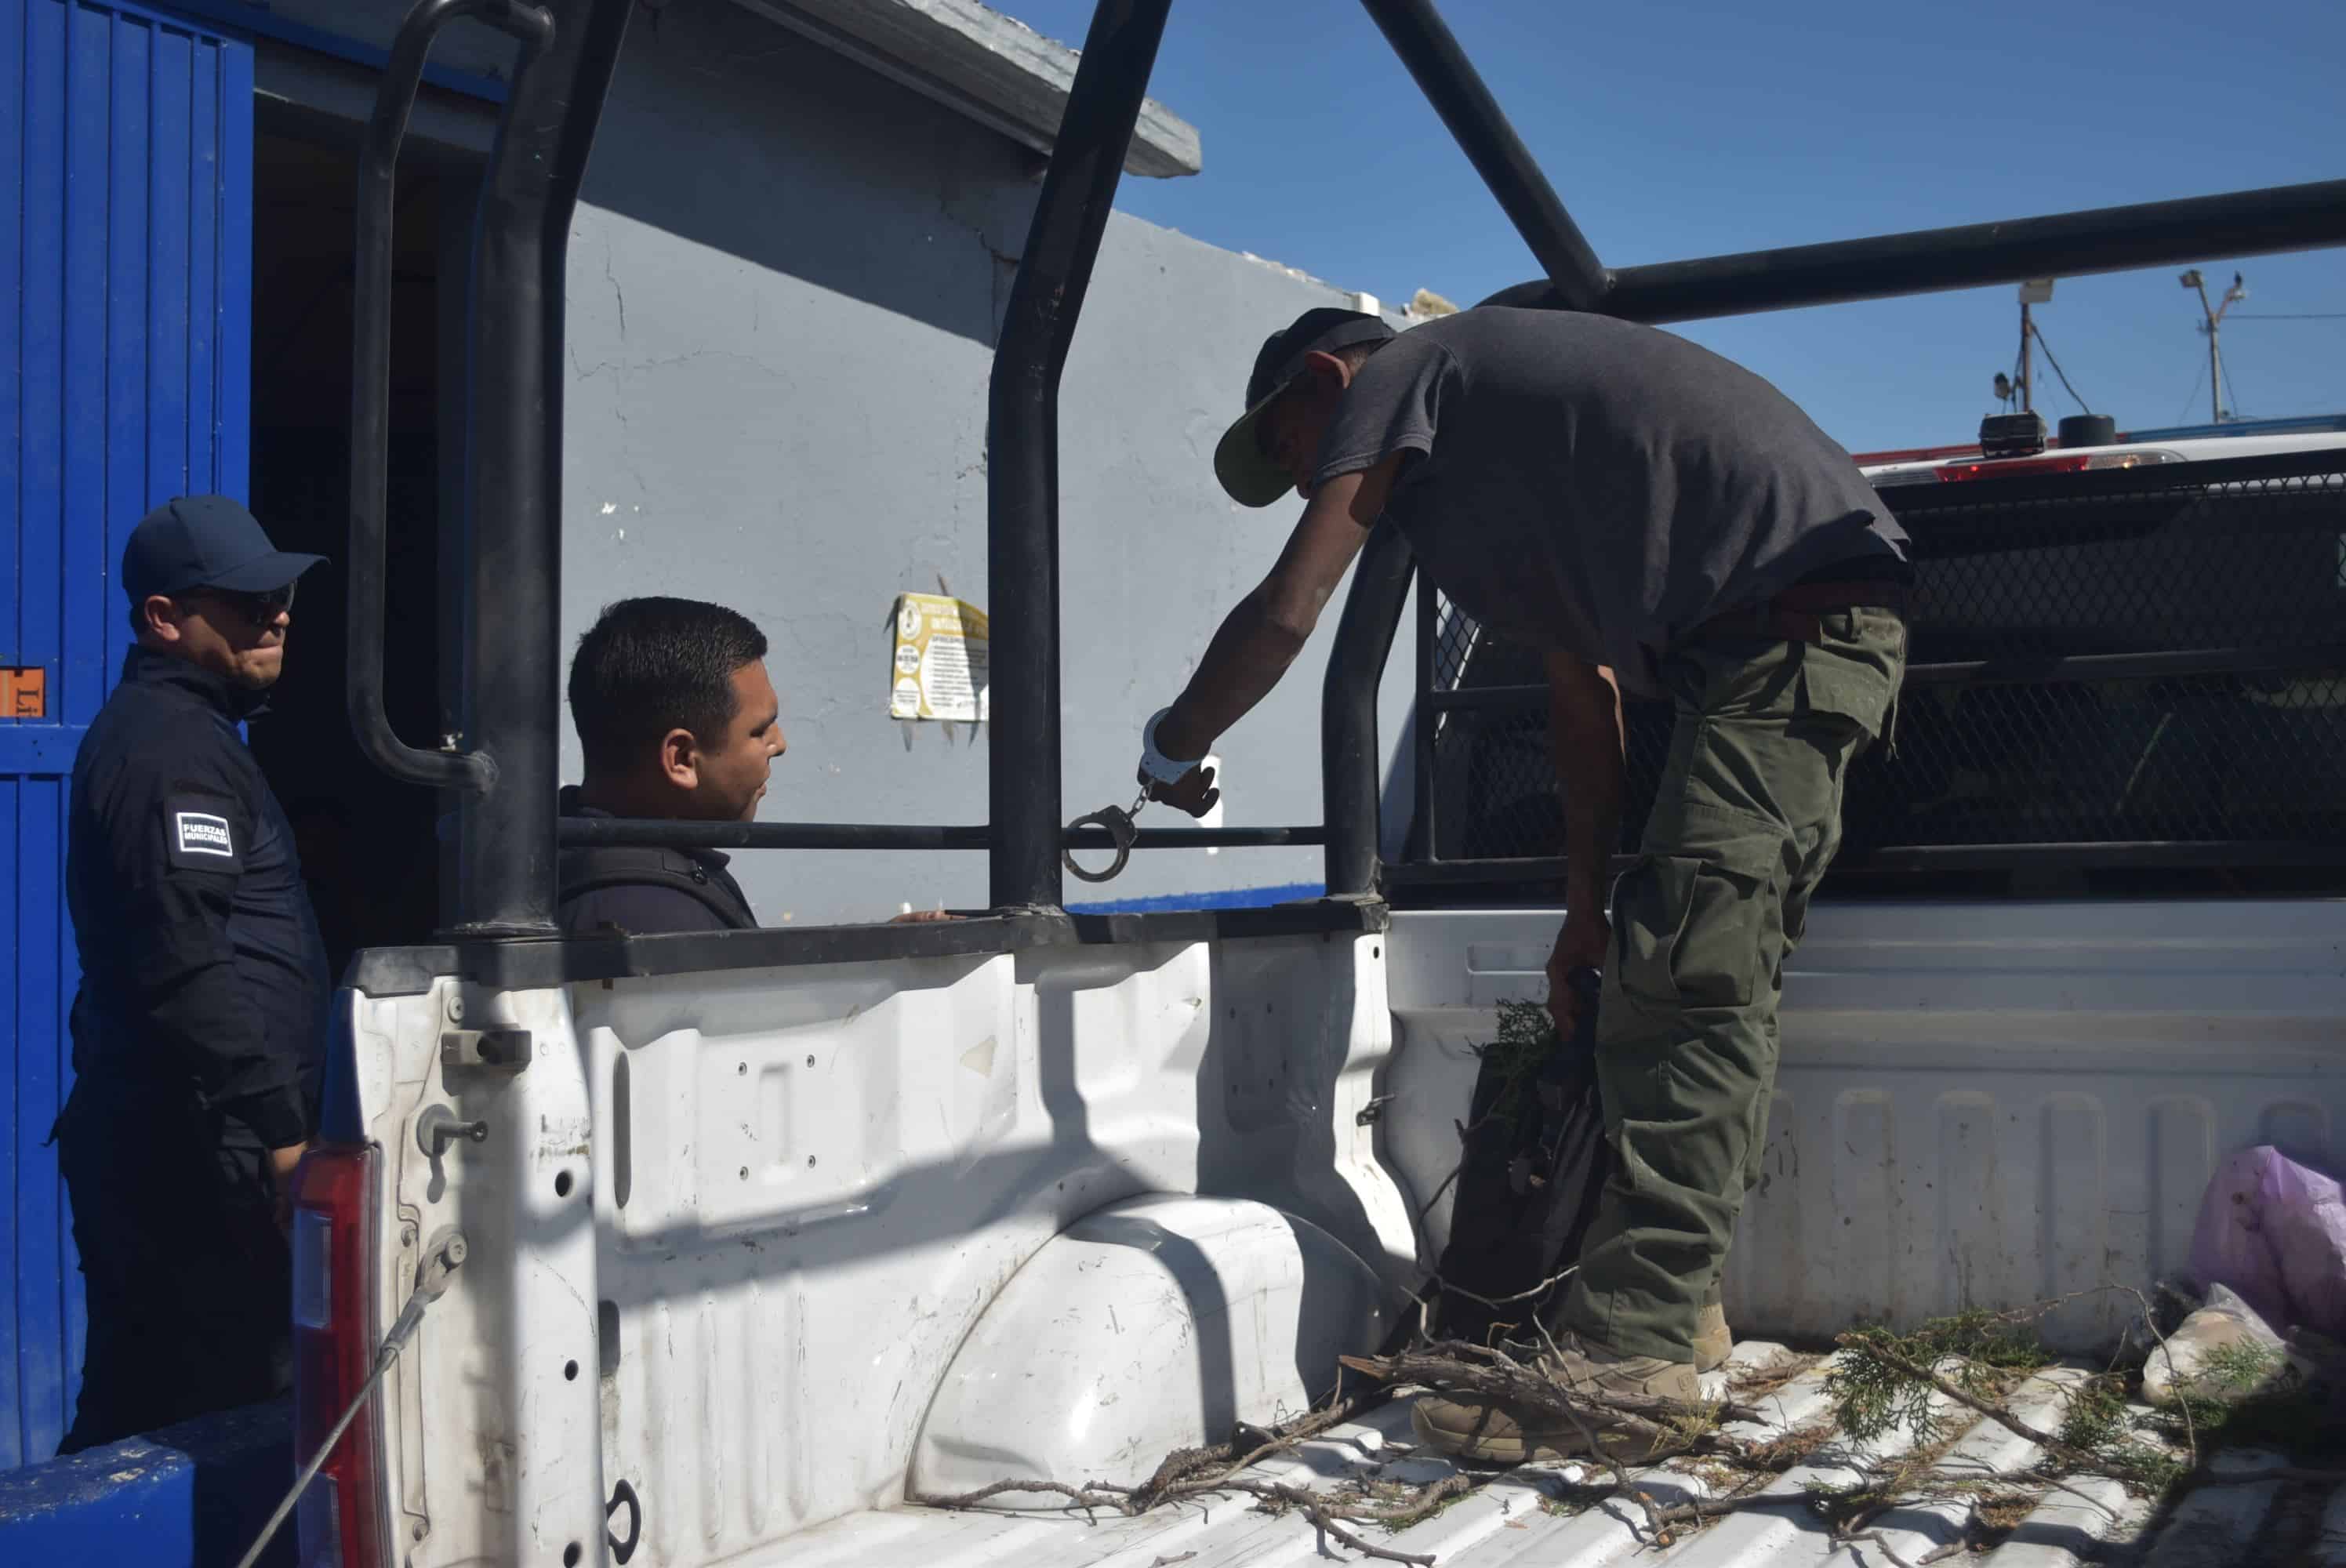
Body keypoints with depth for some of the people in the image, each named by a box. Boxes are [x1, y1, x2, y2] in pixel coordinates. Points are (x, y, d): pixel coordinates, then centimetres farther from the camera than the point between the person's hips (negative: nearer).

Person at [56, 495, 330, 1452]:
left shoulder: (157, 728, 21)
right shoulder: (171, 746, -12)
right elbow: (189, 967, -22)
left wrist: (275, 1121, 23)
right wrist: (282, 1129, -22)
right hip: (197, 1154, -11)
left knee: (133, 1421, 16)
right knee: (231, 1408, -7)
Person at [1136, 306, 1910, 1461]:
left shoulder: (1393, 378, 4)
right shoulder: (1494, 438, 30)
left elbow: (1284, 614, -4)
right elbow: (1583, 692, 28)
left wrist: (1175, 742, 13)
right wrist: (1586, 908, 28)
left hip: (1789, 617, -10)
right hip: (1829, 626, 10)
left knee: (1682, 984, -15)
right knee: (1703, 978, 11)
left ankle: (1626, 1355, -16)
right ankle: (1672, 1306, 18)